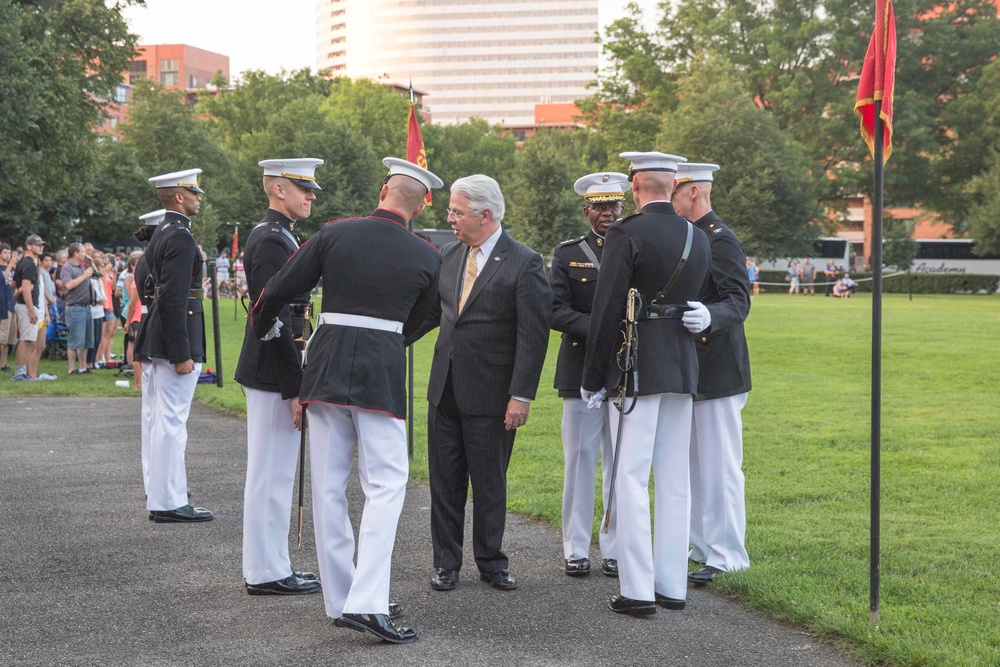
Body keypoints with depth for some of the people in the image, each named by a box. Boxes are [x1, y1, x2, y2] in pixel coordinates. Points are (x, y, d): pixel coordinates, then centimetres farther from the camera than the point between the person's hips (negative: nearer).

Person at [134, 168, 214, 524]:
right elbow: (174, 299, -22)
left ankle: (162, 497, 23)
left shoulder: (163, 233, 16)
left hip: (159, 340, 11)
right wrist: (183, 354, -22)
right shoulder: (180, 237, -16)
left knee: (165, 420, 15)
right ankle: (169, 503, -3)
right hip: (176, 339, -11)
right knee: (172, 421, -7)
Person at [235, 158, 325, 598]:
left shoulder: (274, 236, 16)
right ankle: (266, 573, 3)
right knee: (270, 475, -4)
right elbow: (274, 319, -22)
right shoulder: (273, 242, -17)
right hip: (274, 375, -11)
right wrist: (295, 388, -21)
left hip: (270, 373, 11)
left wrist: (295, 382, 21)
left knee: (273, 475, 15)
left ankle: (271, 565, 23)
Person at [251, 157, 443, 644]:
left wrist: (262, 329, 23)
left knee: (328, 488, 9)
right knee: (385, 486, 0)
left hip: (327, 367, 2)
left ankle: (339, 601, 14)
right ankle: (366, 603, -14)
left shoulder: (335, 234, 1)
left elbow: (278, 291, 3)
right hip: (383, 374, -2)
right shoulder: (426, 257, 1)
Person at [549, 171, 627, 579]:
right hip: (581, 370, -1)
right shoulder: (567, 254, 7)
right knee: (579, 460, 3)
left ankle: (615, 550, 12)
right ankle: (576, 549, 12)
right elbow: (556, 311, -4)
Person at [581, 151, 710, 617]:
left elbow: (608, 311, -11)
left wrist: (594, 379, -5)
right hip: (683, 367, 6)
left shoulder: (626, 234, -11)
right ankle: (673, 585, 16)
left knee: (631, 478, -3)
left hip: (637, 368, -6)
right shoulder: (698, 238, 9)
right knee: (674, 481, 11)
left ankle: (638, 591, -3)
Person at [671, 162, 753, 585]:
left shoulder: (720, 240, -14)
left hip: (717, 373, -10)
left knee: (719, 466, -4)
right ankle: (700, 546, 25)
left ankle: (727, 556, 2)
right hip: (690, 372, 10)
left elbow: (739, 301, -24)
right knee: (692, 465, 16)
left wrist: (709, 317, -42)